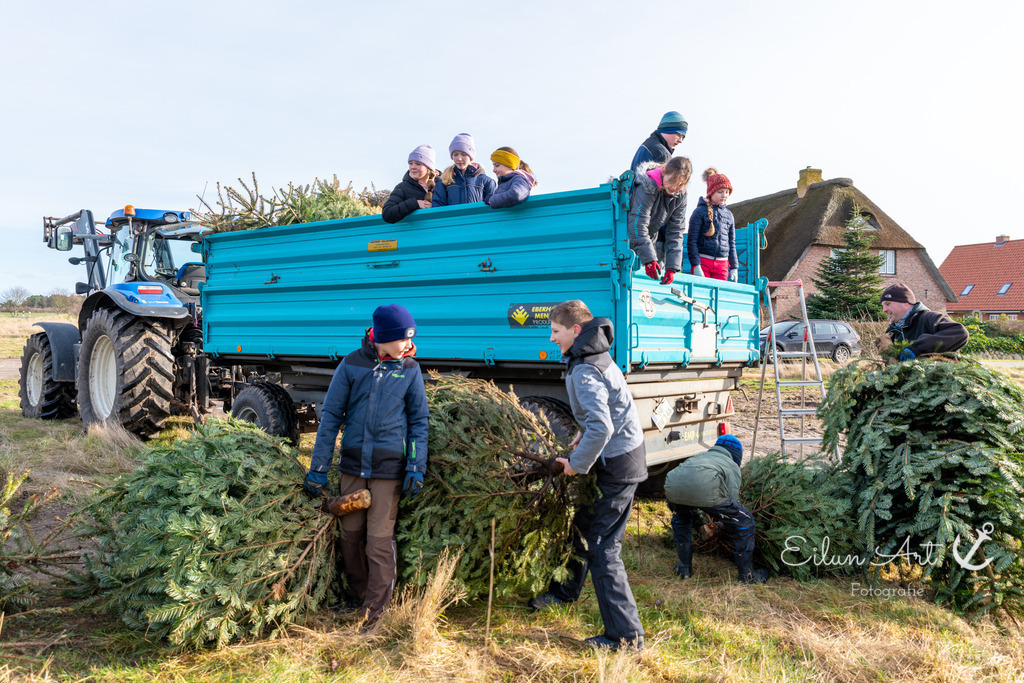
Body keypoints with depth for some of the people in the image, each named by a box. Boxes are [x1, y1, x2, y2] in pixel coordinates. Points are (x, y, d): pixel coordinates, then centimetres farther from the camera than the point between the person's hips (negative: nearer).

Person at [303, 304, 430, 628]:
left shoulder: (410, 369, 0)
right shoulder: (352, 364, -1)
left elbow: (419, 420, 5)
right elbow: (331, 415, 2)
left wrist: (416, 467, -4)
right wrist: (318, 468, 1)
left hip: (388, 467, -1)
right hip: (352, 463, 2)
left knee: (379, 539, -3)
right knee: (351, 532, 11)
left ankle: (375, 610, 10)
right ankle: (355, 595, 31)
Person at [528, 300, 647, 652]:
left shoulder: (585, 371, -22)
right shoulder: (595, 357, 10)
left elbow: (601, 428, -32)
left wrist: (577, 463, -20)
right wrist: (583, 435, 15)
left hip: (617, 464, -10)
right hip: (622, 453, 10)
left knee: (602, 547, -6)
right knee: (582, 523, 24)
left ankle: (625, 634, 1)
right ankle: (565, 591, 44)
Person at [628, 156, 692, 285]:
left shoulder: (680, 196, -8)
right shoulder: (648, 188, -29)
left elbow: (675, 231, -9)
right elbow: (638, 224, -33)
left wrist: (672, 267, -19)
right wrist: (649, 260, -39)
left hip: (652, 238, 6)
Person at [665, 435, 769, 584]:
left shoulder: (700, 456, 44)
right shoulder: (732, 465, 30)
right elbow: (732, 501, 24)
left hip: (673, 486, 5)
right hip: (704, 488, -5)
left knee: (680, 519, 39)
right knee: (744, 522, 18)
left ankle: (684, 568, 40)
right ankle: (747, 575, 26)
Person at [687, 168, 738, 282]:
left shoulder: (729, 215, 14)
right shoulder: (700, 212, -2)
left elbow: (732, 243, 19)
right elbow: (692, 241, -6)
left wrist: (734, 267, 13)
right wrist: (695, 265, -13)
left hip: (722, 265, 5)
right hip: (702, 262, -5)